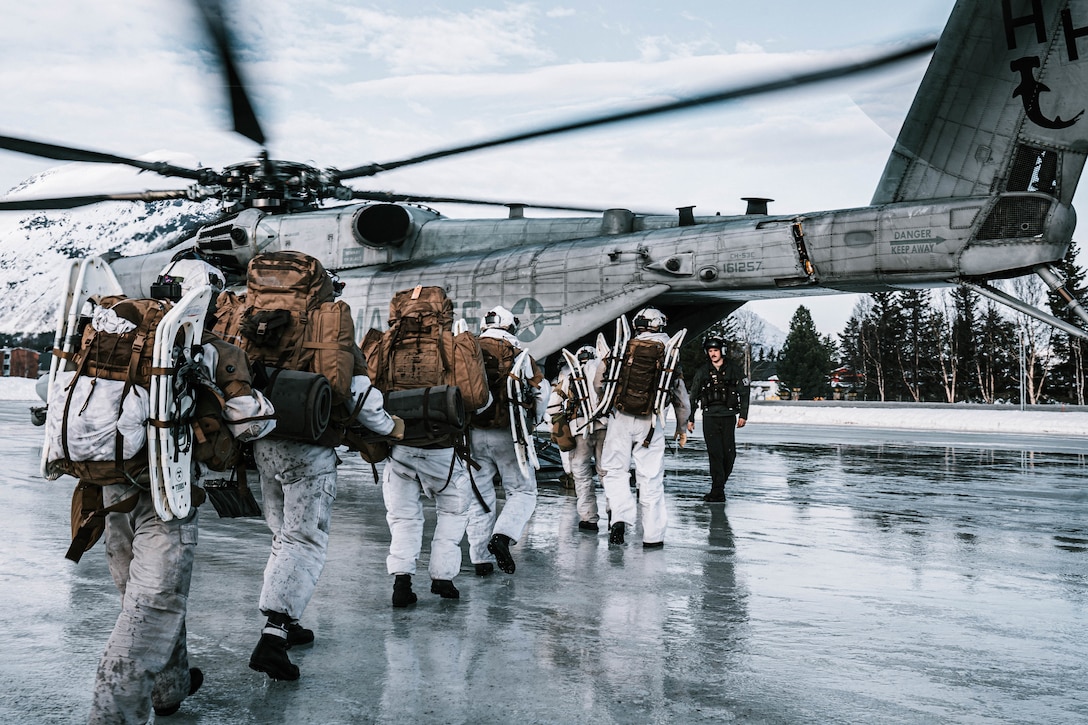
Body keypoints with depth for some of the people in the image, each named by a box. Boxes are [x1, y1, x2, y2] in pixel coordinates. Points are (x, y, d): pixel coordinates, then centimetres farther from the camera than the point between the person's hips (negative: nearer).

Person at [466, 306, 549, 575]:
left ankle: (481, 558, 10)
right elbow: (542, 389, -8)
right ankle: (503, 535, -14)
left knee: (479, 495, 11)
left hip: (473, 434, 3)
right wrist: (532, 421, 8)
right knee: (522, 491, 9)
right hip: (508, 434, -3)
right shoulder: (516, 353, -1)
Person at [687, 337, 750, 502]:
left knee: (729, 453, 0)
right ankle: (718, 491, -4)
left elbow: (744, 392, 6)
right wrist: (690, 418, 12)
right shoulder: (703, 371, 8)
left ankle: (720, 484, 20)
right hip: (710, 416, 0)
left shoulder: (733, 367, 4)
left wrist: (743, 415, 1)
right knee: (715, 453, -5)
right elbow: (694, 395, 13)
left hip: (728, 415, 0)